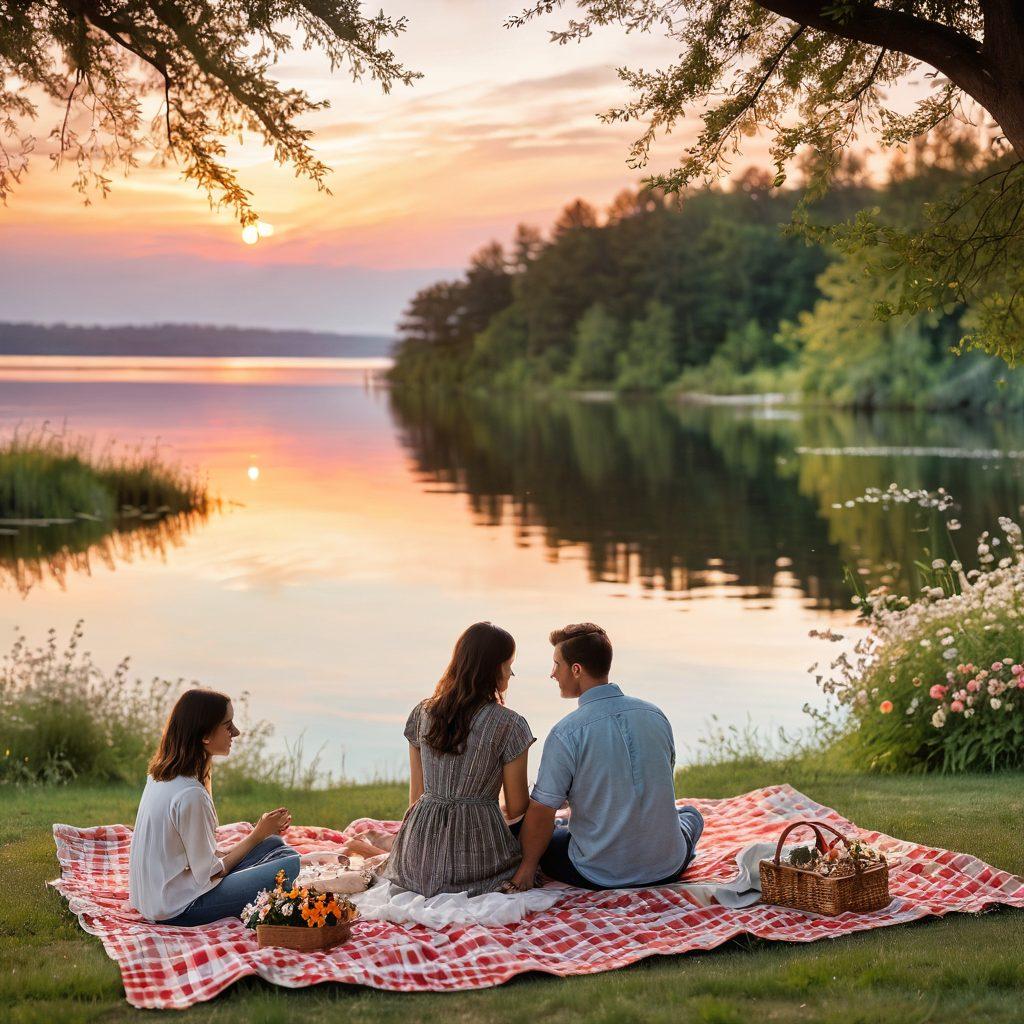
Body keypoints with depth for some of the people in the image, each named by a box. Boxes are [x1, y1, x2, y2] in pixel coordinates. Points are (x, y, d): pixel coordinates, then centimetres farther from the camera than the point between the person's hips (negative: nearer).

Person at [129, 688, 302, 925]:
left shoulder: (161, 777, 5)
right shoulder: (190, 795, -24)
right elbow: (209, 872, -17)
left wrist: (261, 833, 6)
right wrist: (258, 835, -6)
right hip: (179, 909, -9)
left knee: (274, 844, 11)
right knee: (290, 864, -12)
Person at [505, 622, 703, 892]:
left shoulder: (564, 734, -18)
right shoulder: (655, 714, -1)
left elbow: (541, 813, -15)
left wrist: (527, 868, 2)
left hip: (600, 876, -4)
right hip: (667, 868, 4)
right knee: (690, 814, 37)